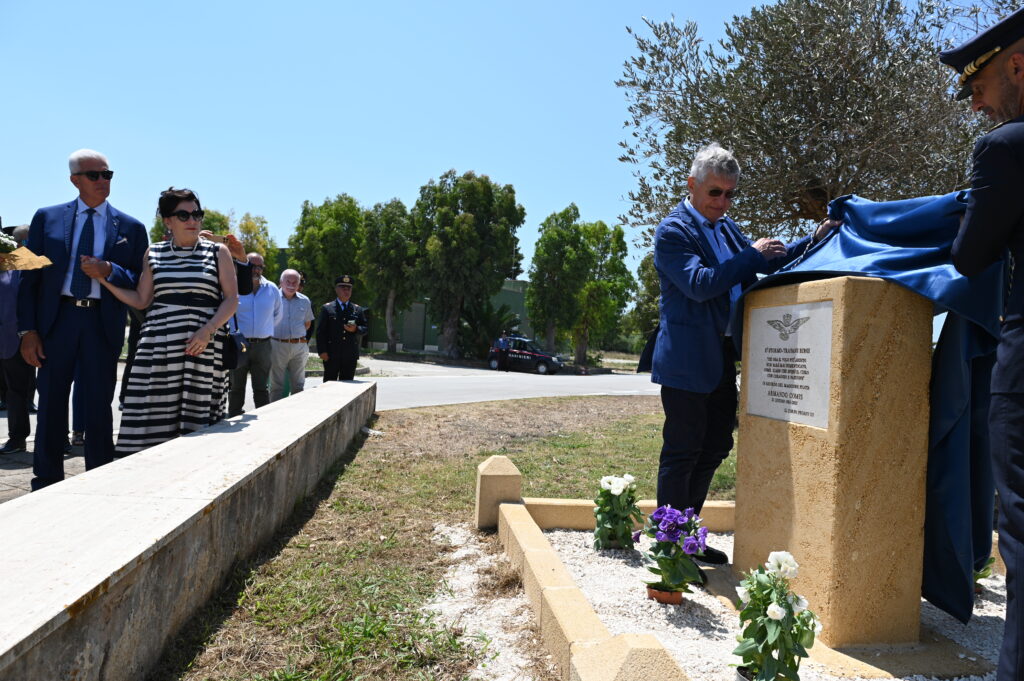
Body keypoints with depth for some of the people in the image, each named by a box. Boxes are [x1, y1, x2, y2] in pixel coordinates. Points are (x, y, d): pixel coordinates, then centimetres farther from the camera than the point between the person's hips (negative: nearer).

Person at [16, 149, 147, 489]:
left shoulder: (131, 228, 6)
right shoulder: (47, 218, 8)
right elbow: (29, 277, 5)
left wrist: (109, 271, -16)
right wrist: (28, 330, -3)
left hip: (103, 323, -1)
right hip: (56, 319, 1)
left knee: (99, 407, 5)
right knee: (51, 406, 6)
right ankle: (46, 487, 18)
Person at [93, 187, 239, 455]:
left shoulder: (217, 252, 7)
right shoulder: (154, 254, 14)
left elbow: (231, 299, 2)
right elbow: (141, 300, 13)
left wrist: (208, 330, -12)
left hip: (203, 344, -2)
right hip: (159, 343, 2)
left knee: (196, 414, -5)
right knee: (153, 416, -4)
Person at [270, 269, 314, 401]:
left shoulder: (304, 301, 10)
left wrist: (297, 335, 11)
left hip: (299, 346, 3)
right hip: (278, 346, -3)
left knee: (298, 385, 8)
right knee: (276, 385, 1)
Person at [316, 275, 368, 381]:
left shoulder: (358, 310, 14)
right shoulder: (327, 308, 5)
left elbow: (365, 328, 12)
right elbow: (320, 331, 1)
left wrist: (356, 329, -11)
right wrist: (322, 351, -8)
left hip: (351, 356, 3)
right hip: (331, 355, -2)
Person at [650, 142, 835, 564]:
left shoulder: (725, 227, 16)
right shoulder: (673, 231, -9)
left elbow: (763, 265, 17)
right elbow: (699, 284, -20)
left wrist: (814, 240, 7)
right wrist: (753, 255, -14)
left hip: (722, 359, 9)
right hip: (688, 361, -9)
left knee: (714, 448, 13)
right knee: (681, 453, -1)